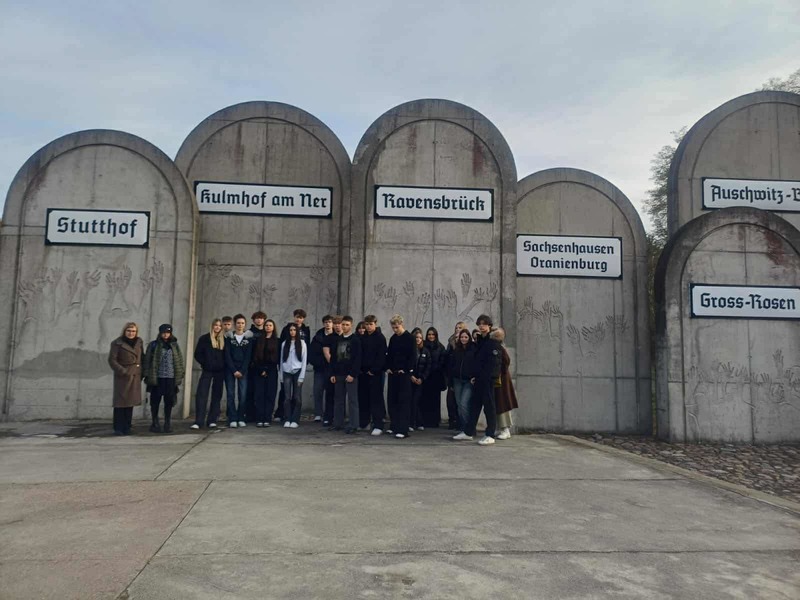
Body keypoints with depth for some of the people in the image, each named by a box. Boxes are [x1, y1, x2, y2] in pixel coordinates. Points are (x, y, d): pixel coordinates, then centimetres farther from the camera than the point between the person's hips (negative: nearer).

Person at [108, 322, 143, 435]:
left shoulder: (139, 341, 10)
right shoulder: (117, 343, -5)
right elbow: (112, 360, -9)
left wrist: (141, 373, 8)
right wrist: (123, 372, -16)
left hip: (135, 377, 5)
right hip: (123, 377, -5)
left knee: (130, 402, 8)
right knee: (121, 402, -4)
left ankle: (127, 427, 15)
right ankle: (118, 429, 2)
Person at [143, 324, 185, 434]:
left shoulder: (174, 345, 11)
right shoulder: (153, 345, 2)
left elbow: (180, 360, 10)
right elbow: (147, 360, 0)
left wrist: (181, 373, 3)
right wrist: (147, 375, -6)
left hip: (171, 378, 2)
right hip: (157, 378, -2)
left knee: (169, 401, 4)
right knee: (155, 401, 3)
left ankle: (167, 423, 15)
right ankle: (155, 423, 16)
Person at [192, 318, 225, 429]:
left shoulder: (223, 340, 8)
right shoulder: (204, 338, 2)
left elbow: (226, 355, 11)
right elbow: (197, 354, 1)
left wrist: (223, 365, -2)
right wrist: (205, 363, -5)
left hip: (220, 371, 2)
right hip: (207, 371, -2)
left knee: (216, 395, 4)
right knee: (201, 394, -9)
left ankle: (212, 420, 11)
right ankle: (198, 421, -9)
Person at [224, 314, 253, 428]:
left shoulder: (249, 337, 5)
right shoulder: (229, 337, 5)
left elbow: (248, 356, 0)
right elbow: (227, 355, -1)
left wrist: (242, 371, -8)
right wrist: (234, 370, -9)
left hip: (243, 369, 0)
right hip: (230, 369, 0)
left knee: (243, 394, -5)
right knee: (230, 394, -4)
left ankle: (240, 418, 4)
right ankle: (232, 419, -1)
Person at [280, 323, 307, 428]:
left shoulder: (302, 343, 1)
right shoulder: (284, 344, 7)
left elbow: (304, 360, -2)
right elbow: (281, 360, 8)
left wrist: (301, 377, -7)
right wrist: (281, 375, 3)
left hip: (297, 372, -1)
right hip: (287, 373, 2)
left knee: (297, 397, -2)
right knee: (287, 397, -1)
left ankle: (295, 420, 4)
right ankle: (287, 420, 6)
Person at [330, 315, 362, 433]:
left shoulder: (355, 340, -5)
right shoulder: (338, 340, 13)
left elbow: (357, 359, -11)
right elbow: (333, 357, 14)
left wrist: (352, 374, -17)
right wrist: (333, 373, 7)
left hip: (350, 375, -6)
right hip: (339, 374, 6)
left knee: (352, 400, -2)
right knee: (338, 400, 10)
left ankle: (353, 426, 1)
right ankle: (337, 423, 18)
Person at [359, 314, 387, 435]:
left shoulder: (380, 338, -5)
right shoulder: (363, 338, 12)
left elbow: (381, 356, -11)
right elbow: (360, 354, 13)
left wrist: (374, 370, -15)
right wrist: (360, 368, 1)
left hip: (375, 373, -6)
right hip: (363, 372, 6)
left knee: (376, 399, -5)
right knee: (363, 398, 9)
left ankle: (378, 426, -4)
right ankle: (363, 423, 22)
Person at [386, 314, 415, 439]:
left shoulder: (409, 338, -5)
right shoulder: (392, 338, 13)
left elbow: (412, 356, -9)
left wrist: (405, 370, -13)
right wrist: (388, 368, 5)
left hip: (404, 373, -7)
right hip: (393, 373, 7)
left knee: (403, 401, -7)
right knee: (391, 400, 8)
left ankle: (402, 430, -7)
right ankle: (394, 426, 19)